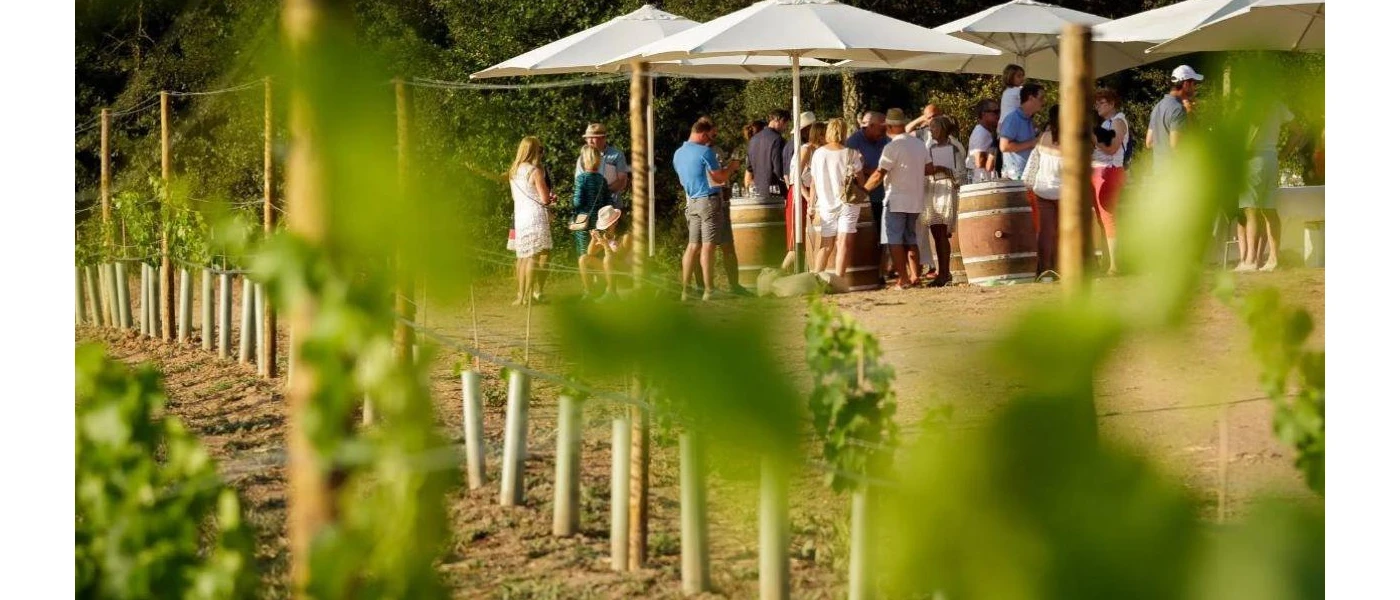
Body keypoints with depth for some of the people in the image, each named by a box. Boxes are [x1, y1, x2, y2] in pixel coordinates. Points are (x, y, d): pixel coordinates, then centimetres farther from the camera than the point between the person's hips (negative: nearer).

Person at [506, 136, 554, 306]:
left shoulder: (514, 171, 10)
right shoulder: (536, 171, -11)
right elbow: (545, 199, -13)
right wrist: (551, 197, 10)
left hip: (520, 217, 7)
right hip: (536, 217, -7)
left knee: (523, 257, 13)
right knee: (537, 256, -3)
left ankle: (521, 295, 17)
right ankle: (532, 294, -7)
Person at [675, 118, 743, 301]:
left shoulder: (678, 154, 12)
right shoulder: (705, 152, -13)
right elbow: (720, 177, -10)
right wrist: (731, 167, 9)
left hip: (691, 201, 7)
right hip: (708, 200, -7)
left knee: (693, 246, 10)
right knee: (708, 246, -6)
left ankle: (685, 290, 8)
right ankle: (708, 290, -6)